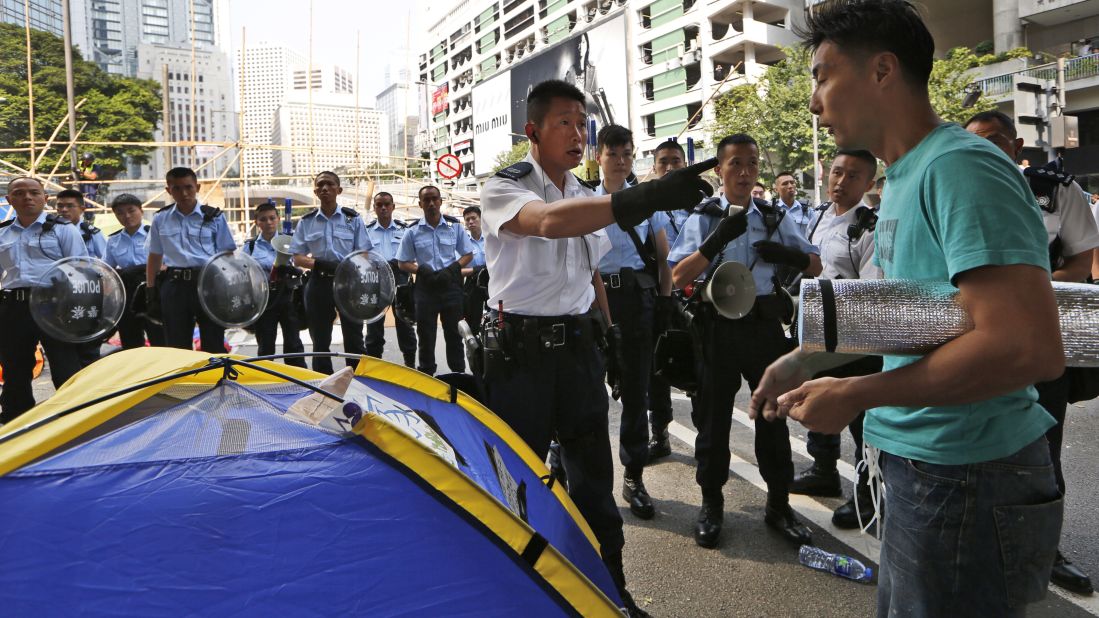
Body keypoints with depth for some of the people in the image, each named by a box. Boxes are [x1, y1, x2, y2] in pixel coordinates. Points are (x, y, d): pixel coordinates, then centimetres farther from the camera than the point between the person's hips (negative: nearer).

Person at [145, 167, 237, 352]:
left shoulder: (214, 217, 1)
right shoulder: (160, 219, 8)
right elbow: (154, 257, 14)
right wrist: (151, 291, 9)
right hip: (174, 286, 3)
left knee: (213, 345, 4)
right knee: (176, 346, 9)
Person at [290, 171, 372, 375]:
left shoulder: (353, 218, 5)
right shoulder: (306, 221, 7)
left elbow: (363, 254, 3)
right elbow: (297, 258, 5)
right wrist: (319, 263, -15)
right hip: (318, 284, 1)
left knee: (353, 339, 3)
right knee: (320, 341, 8)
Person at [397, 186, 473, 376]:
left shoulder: (455, 226, 2)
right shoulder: (413, 230, 2)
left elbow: (468, 254, 8)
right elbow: (403, 263, 5)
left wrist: (452, 269, -10)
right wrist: (422, 270, -14)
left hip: (451, 284, 0)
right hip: (425, 287, 0)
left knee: (454, 332, 7)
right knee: (425, 333, 6)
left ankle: (458, 373, 17)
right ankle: (426, 374, 17)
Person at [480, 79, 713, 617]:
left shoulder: (584, 197, 11)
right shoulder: (504, 188, -12)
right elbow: (548, 222, -35)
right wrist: (646, 197, -46)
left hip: (578, 345, 6)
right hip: (520, 349, -5)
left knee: (593, 472, 11)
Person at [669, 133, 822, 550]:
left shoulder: (775, 217, 9)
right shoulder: (704, 217, 0)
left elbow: (815, 267, 9)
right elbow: (678, 276, -12)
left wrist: (789, 255, -12)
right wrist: (716, 239, -24)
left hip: (766, 324, 2)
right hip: (719, 325, -2)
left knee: (773, 415, 10)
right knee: (713, 417, 8)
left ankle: (779, 504, 27)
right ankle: (711, 505, 24)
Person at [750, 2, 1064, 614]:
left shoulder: (959, 167, -20)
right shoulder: (905, 177, 9)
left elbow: (1030, 347, -28)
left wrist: (855, 395, -22)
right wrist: (807, 359, 13)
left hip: (966, 480, -9)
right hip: (923, 465, 9)